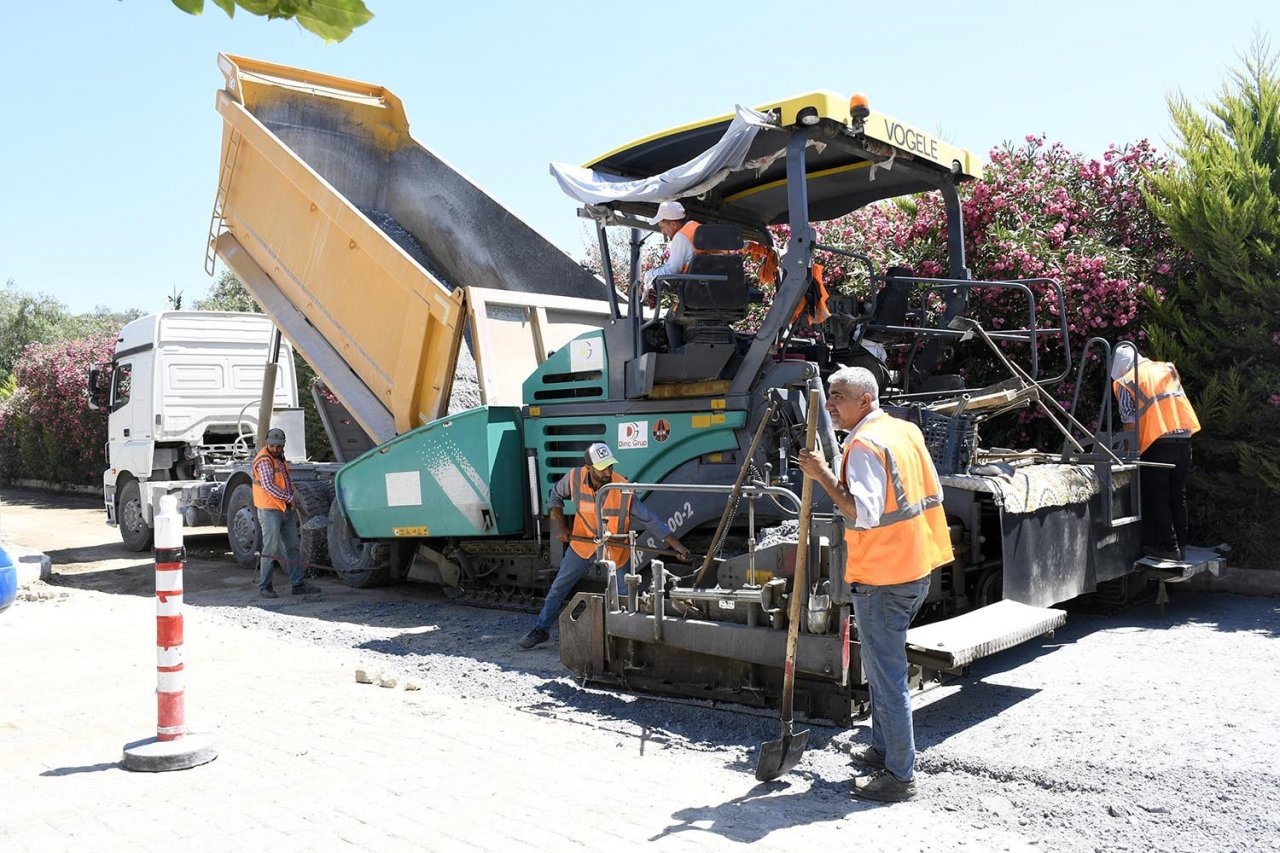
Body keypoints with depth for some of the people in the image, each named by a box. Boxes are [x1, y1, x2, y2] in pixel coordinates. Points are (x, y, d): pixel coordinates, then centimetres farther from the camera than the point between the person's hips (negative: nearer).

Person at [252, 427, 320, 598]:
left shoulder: (279, 456, 13)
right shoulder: (264, 460, -14)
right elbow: (267, 486, -23)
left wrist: (290, 495, 17)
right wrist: (288, 497, -16)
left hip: (286, 509, 9)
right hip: (269, 511, -9)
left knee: (292, 547, 9)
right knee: (271, 549, -6)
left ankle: (299, 584, 12)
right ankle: (264, 587, 4)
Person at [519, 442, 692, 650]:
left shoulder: (624, 489, -31)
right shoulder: (574, 478, -23)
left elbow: (650, 519, -25)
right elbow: (556, 495, 0)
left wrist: (677, 546, -30)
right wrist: (560, 526, -8)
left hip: (616, 548, -2)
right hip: (582, 541, 2)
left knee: (627, 594, 1)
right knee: (558, 587, 9)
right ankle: (541, 630, 24)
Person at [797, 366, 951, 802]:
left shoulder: (864, 444, -18)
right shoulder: (906, 431, 10)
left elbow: (864, 512, -28)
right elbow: (934, 494, 16)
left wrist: (823, 474, -23)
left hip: (881, 578, -10)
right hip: (917, 568, 10)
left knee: (886, 674, -1)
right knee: (884, 663, 22)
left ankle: (899, 775, 8)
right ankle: (883, 748, 35)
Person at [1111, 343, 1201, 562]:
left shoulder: (1125, 382, 0)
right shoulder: (1167, 369, 15)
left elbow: (1130, 420, -3)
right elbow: (1181, 399, 17)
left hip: (1157, 444, -5)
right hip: (1184, 438, 5)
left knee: (1158, 500, 3)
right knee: (1178, 497, 14)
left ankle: (1170, 548, 2)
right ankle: (1181, 545, 18)